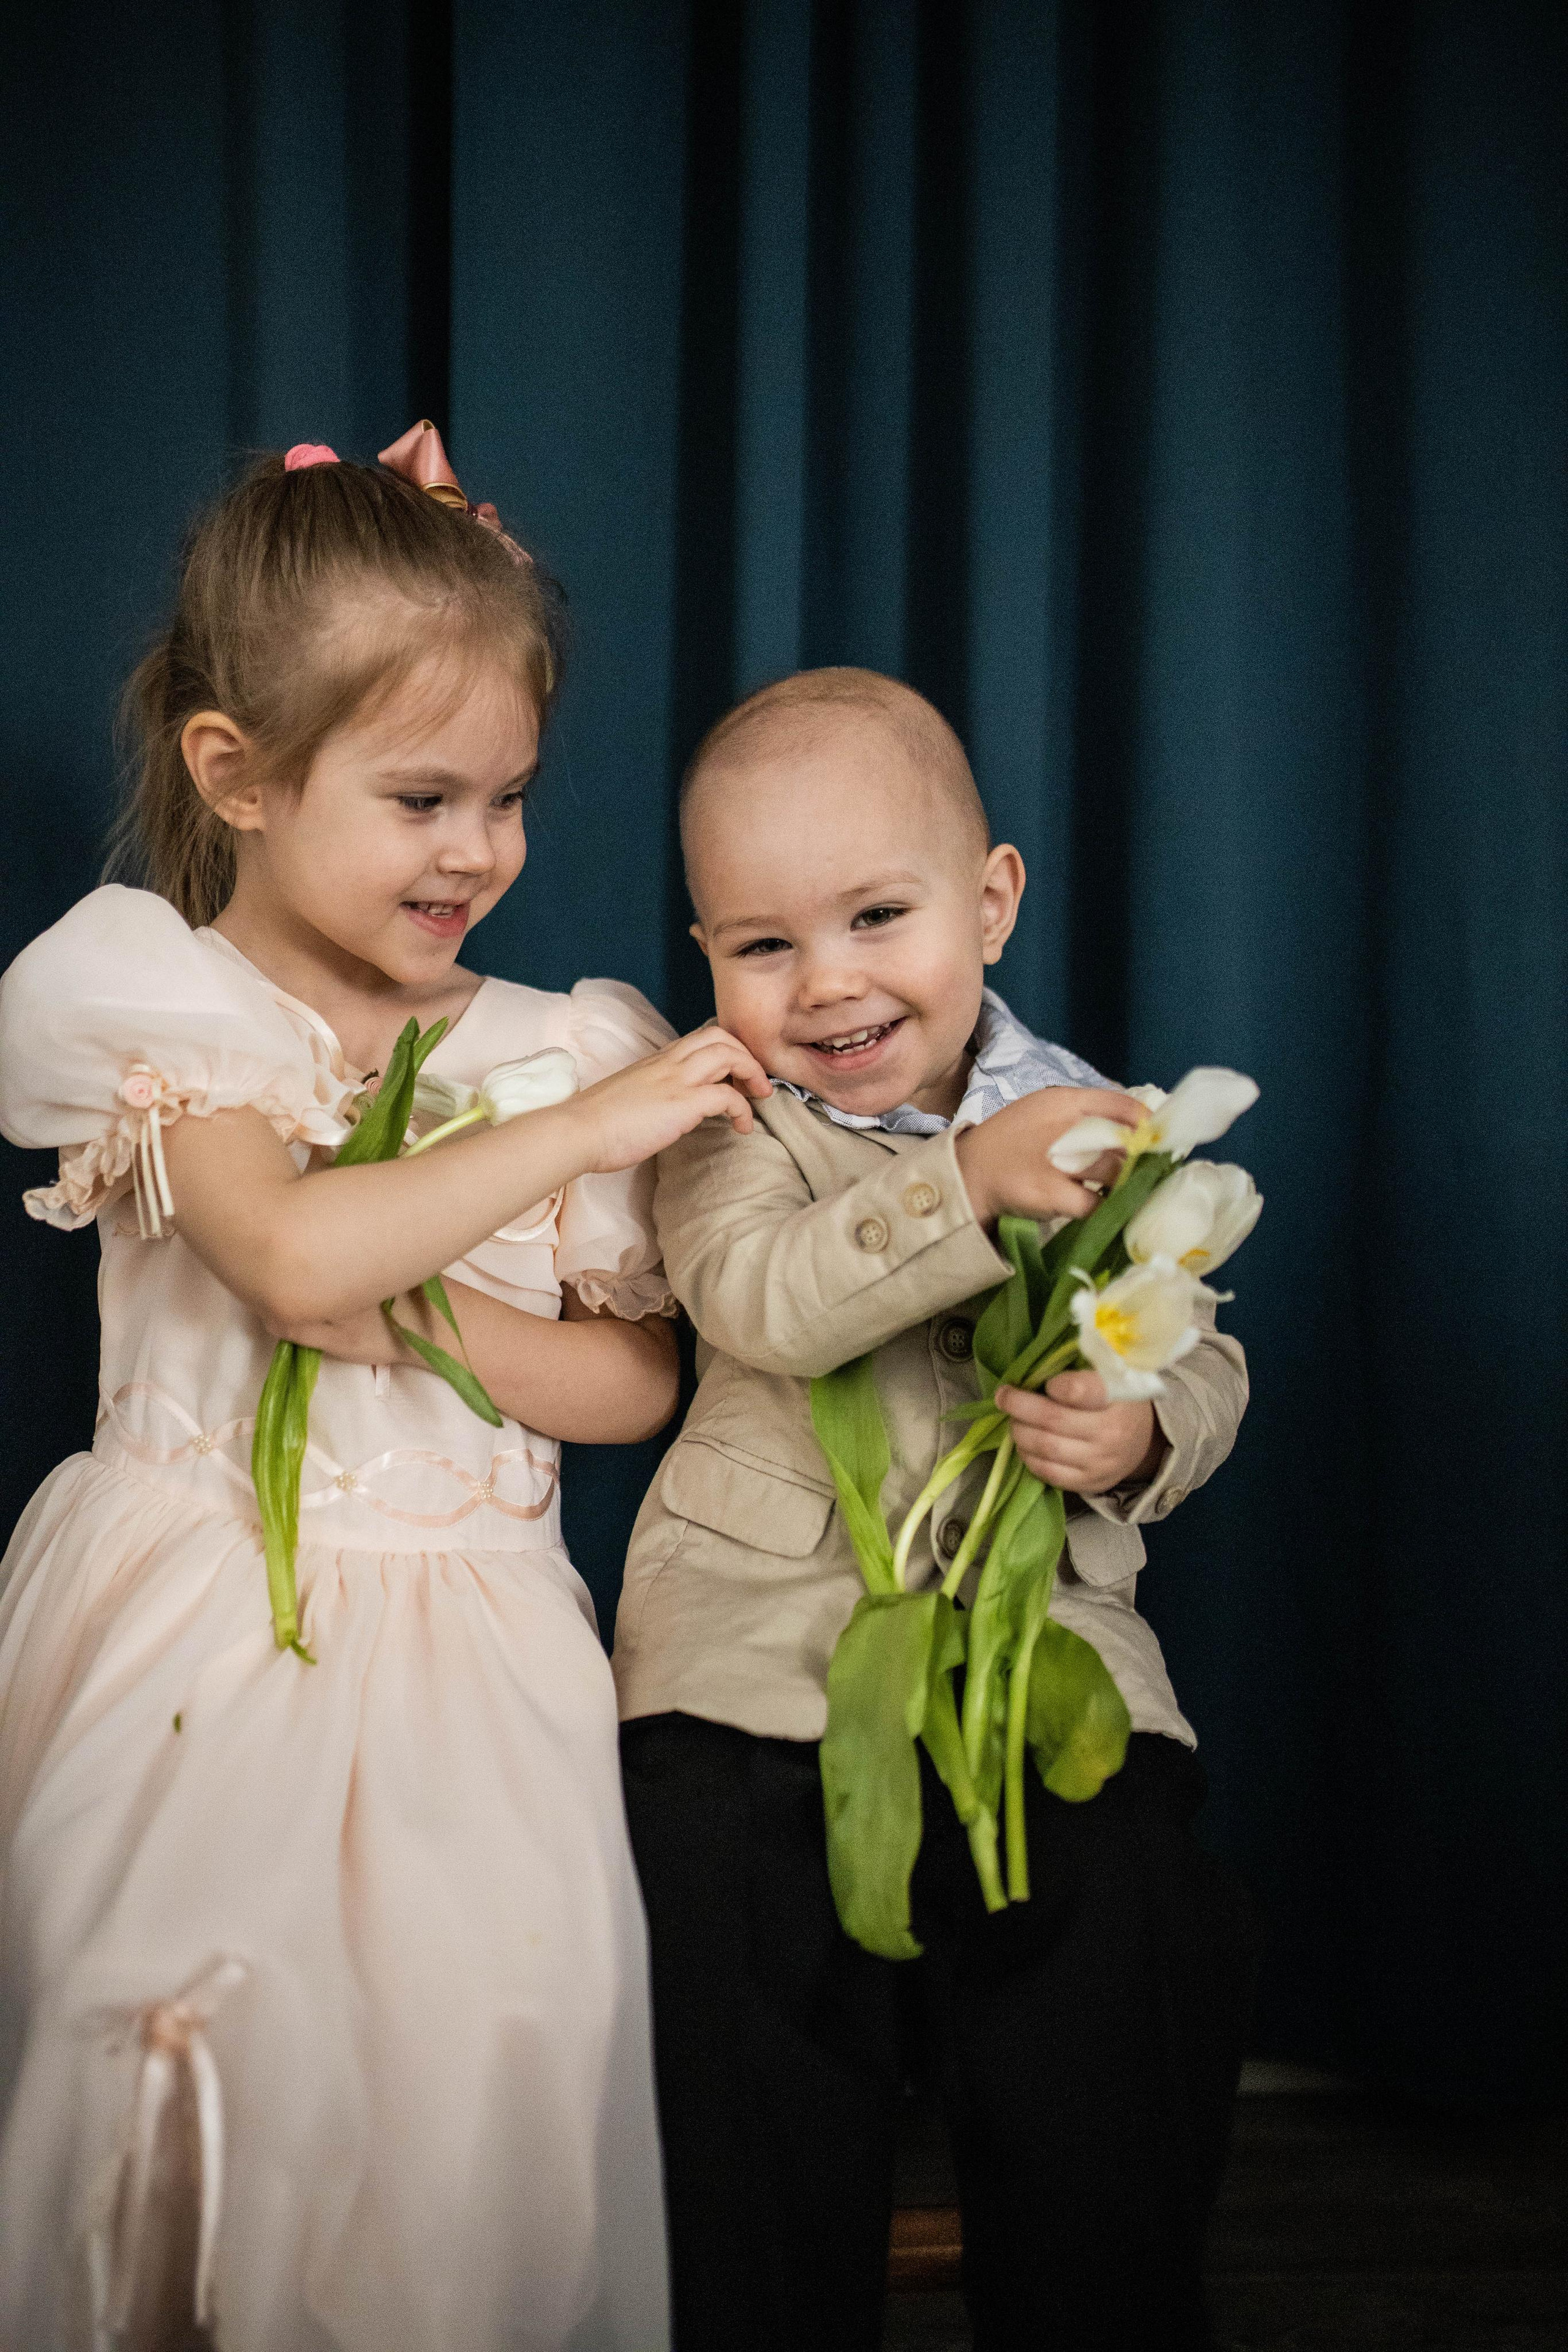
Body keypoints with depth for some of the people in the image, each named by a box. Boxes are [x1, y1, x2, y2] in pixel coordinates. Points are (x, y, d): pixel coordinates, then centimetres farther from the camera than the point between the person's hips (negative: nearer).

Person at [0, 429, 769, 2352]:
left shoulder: (557, 1044, 7)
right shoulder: (161, 1005, -3)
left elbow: (635, 1381, 5)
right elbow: (290, 1257, -22)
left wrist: (423, 1319, -13)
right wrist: (593, 1125, -19)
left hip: (459, 1653, 3)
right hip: (198, 1644, -2)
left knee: (474, 2096, -7)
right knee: (183, 2080, -5)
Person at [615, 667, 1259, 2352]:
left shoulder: (1092, 1126, 6)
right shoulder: (736, 1121, -1)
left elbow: (1200, 1362, 8)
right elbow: (760, 1296, -21)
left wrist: (1141, 1436, -16)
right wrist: (970, 1186, -33)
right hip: (757, 1650, -1)